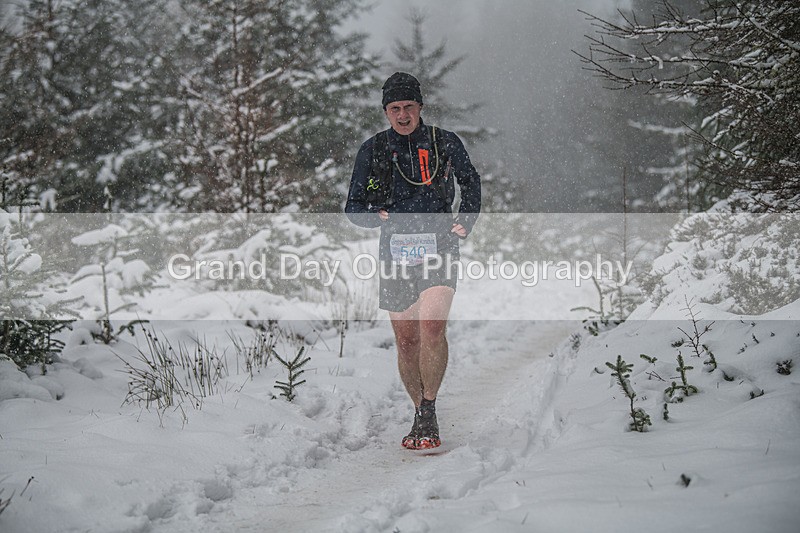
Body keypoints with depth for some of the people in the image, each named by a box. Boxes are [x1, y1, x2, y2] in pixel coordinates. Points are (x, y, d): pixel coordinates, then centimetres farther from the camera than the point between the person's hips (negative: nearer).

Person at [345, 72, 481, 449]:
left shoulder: (445, 143, 3)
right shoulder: (372, 150, 5)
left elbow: (471, 182, 21)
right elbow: (353, 208, 9)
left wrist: (465, 221, 8)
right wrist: (378, 216, -10)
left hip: (439, 245, -2)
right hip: (396, 249, 2)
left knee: (432, 326, -22)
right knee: (406, 340, 5)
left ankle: (429, 411, -9)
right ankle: (420, 416, 22)